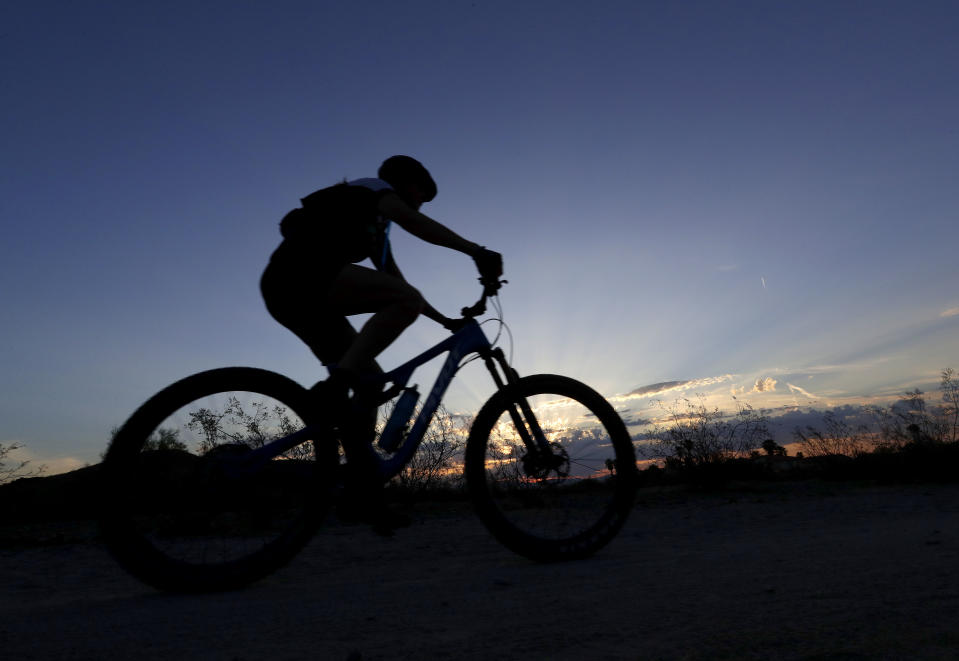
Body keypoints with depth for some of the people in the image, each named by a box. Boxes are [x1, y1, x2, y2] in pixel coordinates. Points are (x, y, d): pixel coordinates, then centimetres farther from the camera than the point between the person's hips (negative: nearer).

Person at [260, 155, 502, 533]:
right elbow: (412, 222, -14)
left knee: (369, 378, 4)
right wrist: (476, 251, -23)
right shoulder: (371, 188, 9)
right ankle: (333, 388, -28)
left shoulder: (376, 232, 32)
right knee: (405, 302, -22)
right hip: (300, 271, -9)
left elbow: (400, 286, 29)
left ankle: (362, 486, 5)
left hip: (289, 292, 9)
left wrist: (446, 321, 22)